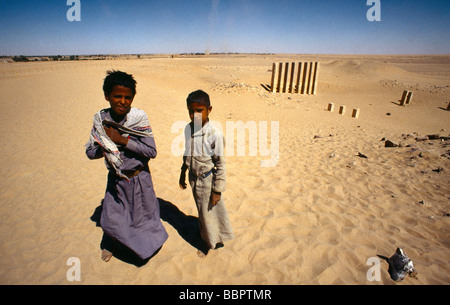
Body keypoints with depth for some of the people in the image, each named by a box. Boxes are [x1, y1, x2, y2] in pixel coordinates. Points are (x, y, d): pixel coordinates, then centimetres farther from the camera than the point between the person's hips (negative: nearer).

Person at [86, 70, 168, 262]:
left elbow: (151, 151, -22)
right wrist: (109, 146, -22)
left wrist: (122, 140, -26)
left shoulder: (139, 118, -18)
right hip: (115, 179, 3)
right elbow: (90, 152, -3)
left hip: (138, 178, -3)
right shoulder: (101, 119, -7)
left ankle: (150, 241, 50)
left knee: (142, 214, 17)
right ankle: (111, 243, 52)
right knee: (110, 220, 16)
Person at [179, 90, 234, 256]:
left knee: (209, 213, 13)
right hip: (194, 179, 5)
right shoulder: (188, 128, -6)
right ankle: (205, 235, 50)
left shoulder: (215, 134, -24)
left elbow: (220, 164, -17)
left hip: (207, 181, -5)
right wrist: (183, 173, 17)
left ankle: (213, 244, 39)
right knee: (201, 210, 24)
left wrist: (217, 190, -14)